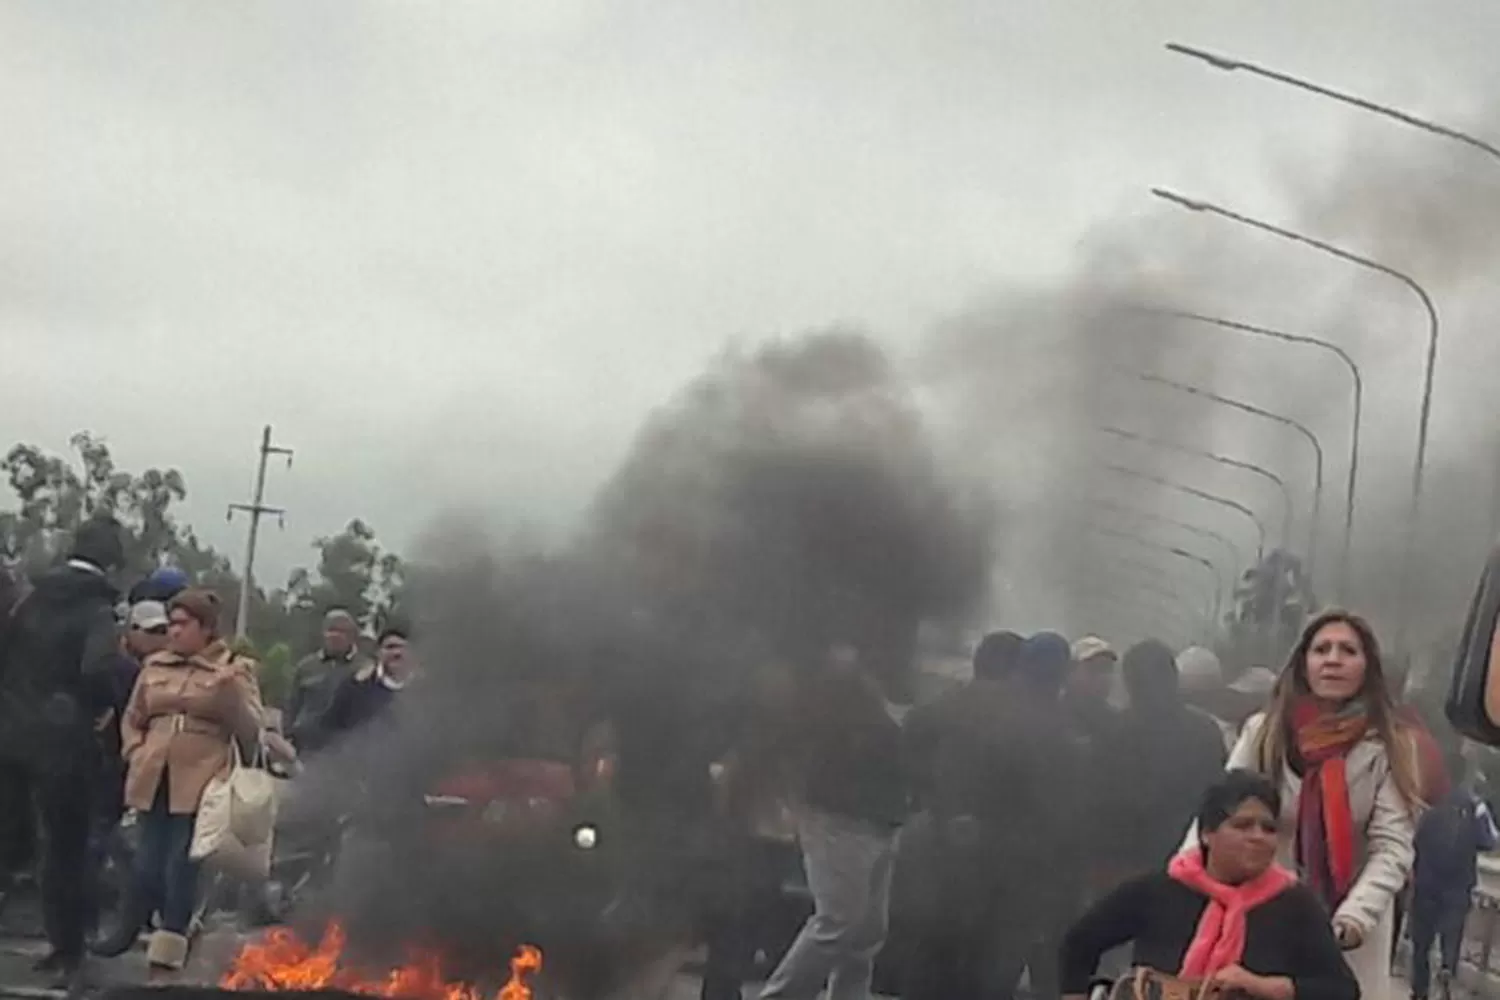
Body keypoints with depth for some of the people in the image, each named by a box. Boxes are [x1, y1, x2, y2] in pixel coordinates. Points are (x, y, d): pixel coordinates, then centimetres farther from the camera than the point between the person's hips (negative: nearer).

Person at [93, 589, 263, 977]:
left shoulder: (235, 669, 2)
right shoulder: (155, 665, 13)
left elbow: (250, 730, -4)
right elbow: (132, 719, 24)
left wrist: (231, 693, -20)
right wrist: (137, 752, 7)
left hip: (199, 783, -3)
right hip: (154, 780, 3)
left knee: (181, 868, -1)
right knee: (149, 864, 6)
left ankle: (166, 959, 6)